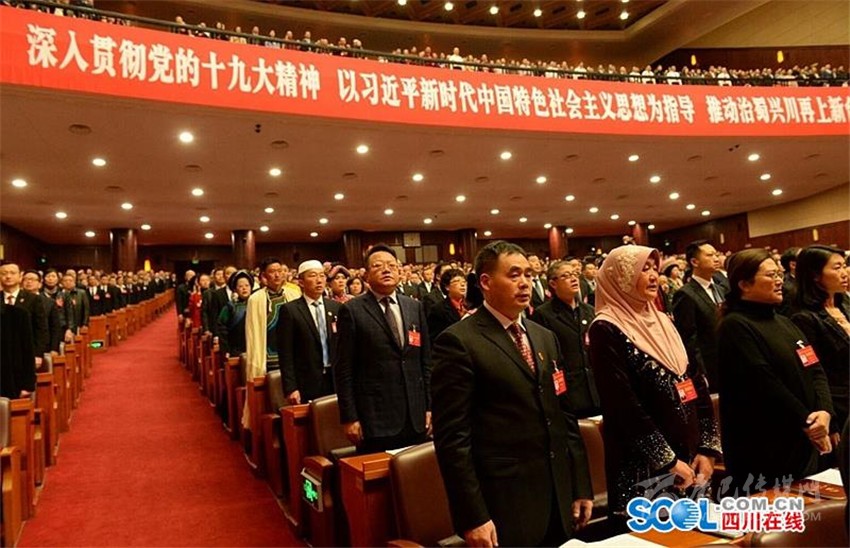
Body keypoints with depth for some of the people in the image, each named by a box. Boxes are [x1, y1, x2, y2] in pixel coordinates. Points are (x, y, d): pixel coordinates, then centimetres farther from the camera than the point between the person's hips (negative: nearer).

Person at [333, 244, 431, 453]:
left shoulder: (415, 307, 9)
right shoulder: (352, 311, -4)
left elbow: (425, 361, 11)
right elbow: (343, 370, -5)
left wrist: (429, 406, 8)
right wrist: (349, 417, -8)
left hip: (415, 417, 4)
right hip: (375, 419, -4)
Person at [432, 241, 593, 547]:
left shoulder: (545, 338, 11)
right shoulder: (459, 342, -12)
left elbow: (565, 415, 13)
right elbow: (452, 437, -14)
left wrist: (581, 488, 11)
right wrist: (472, 517, -15)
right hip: (503, 507, -6)